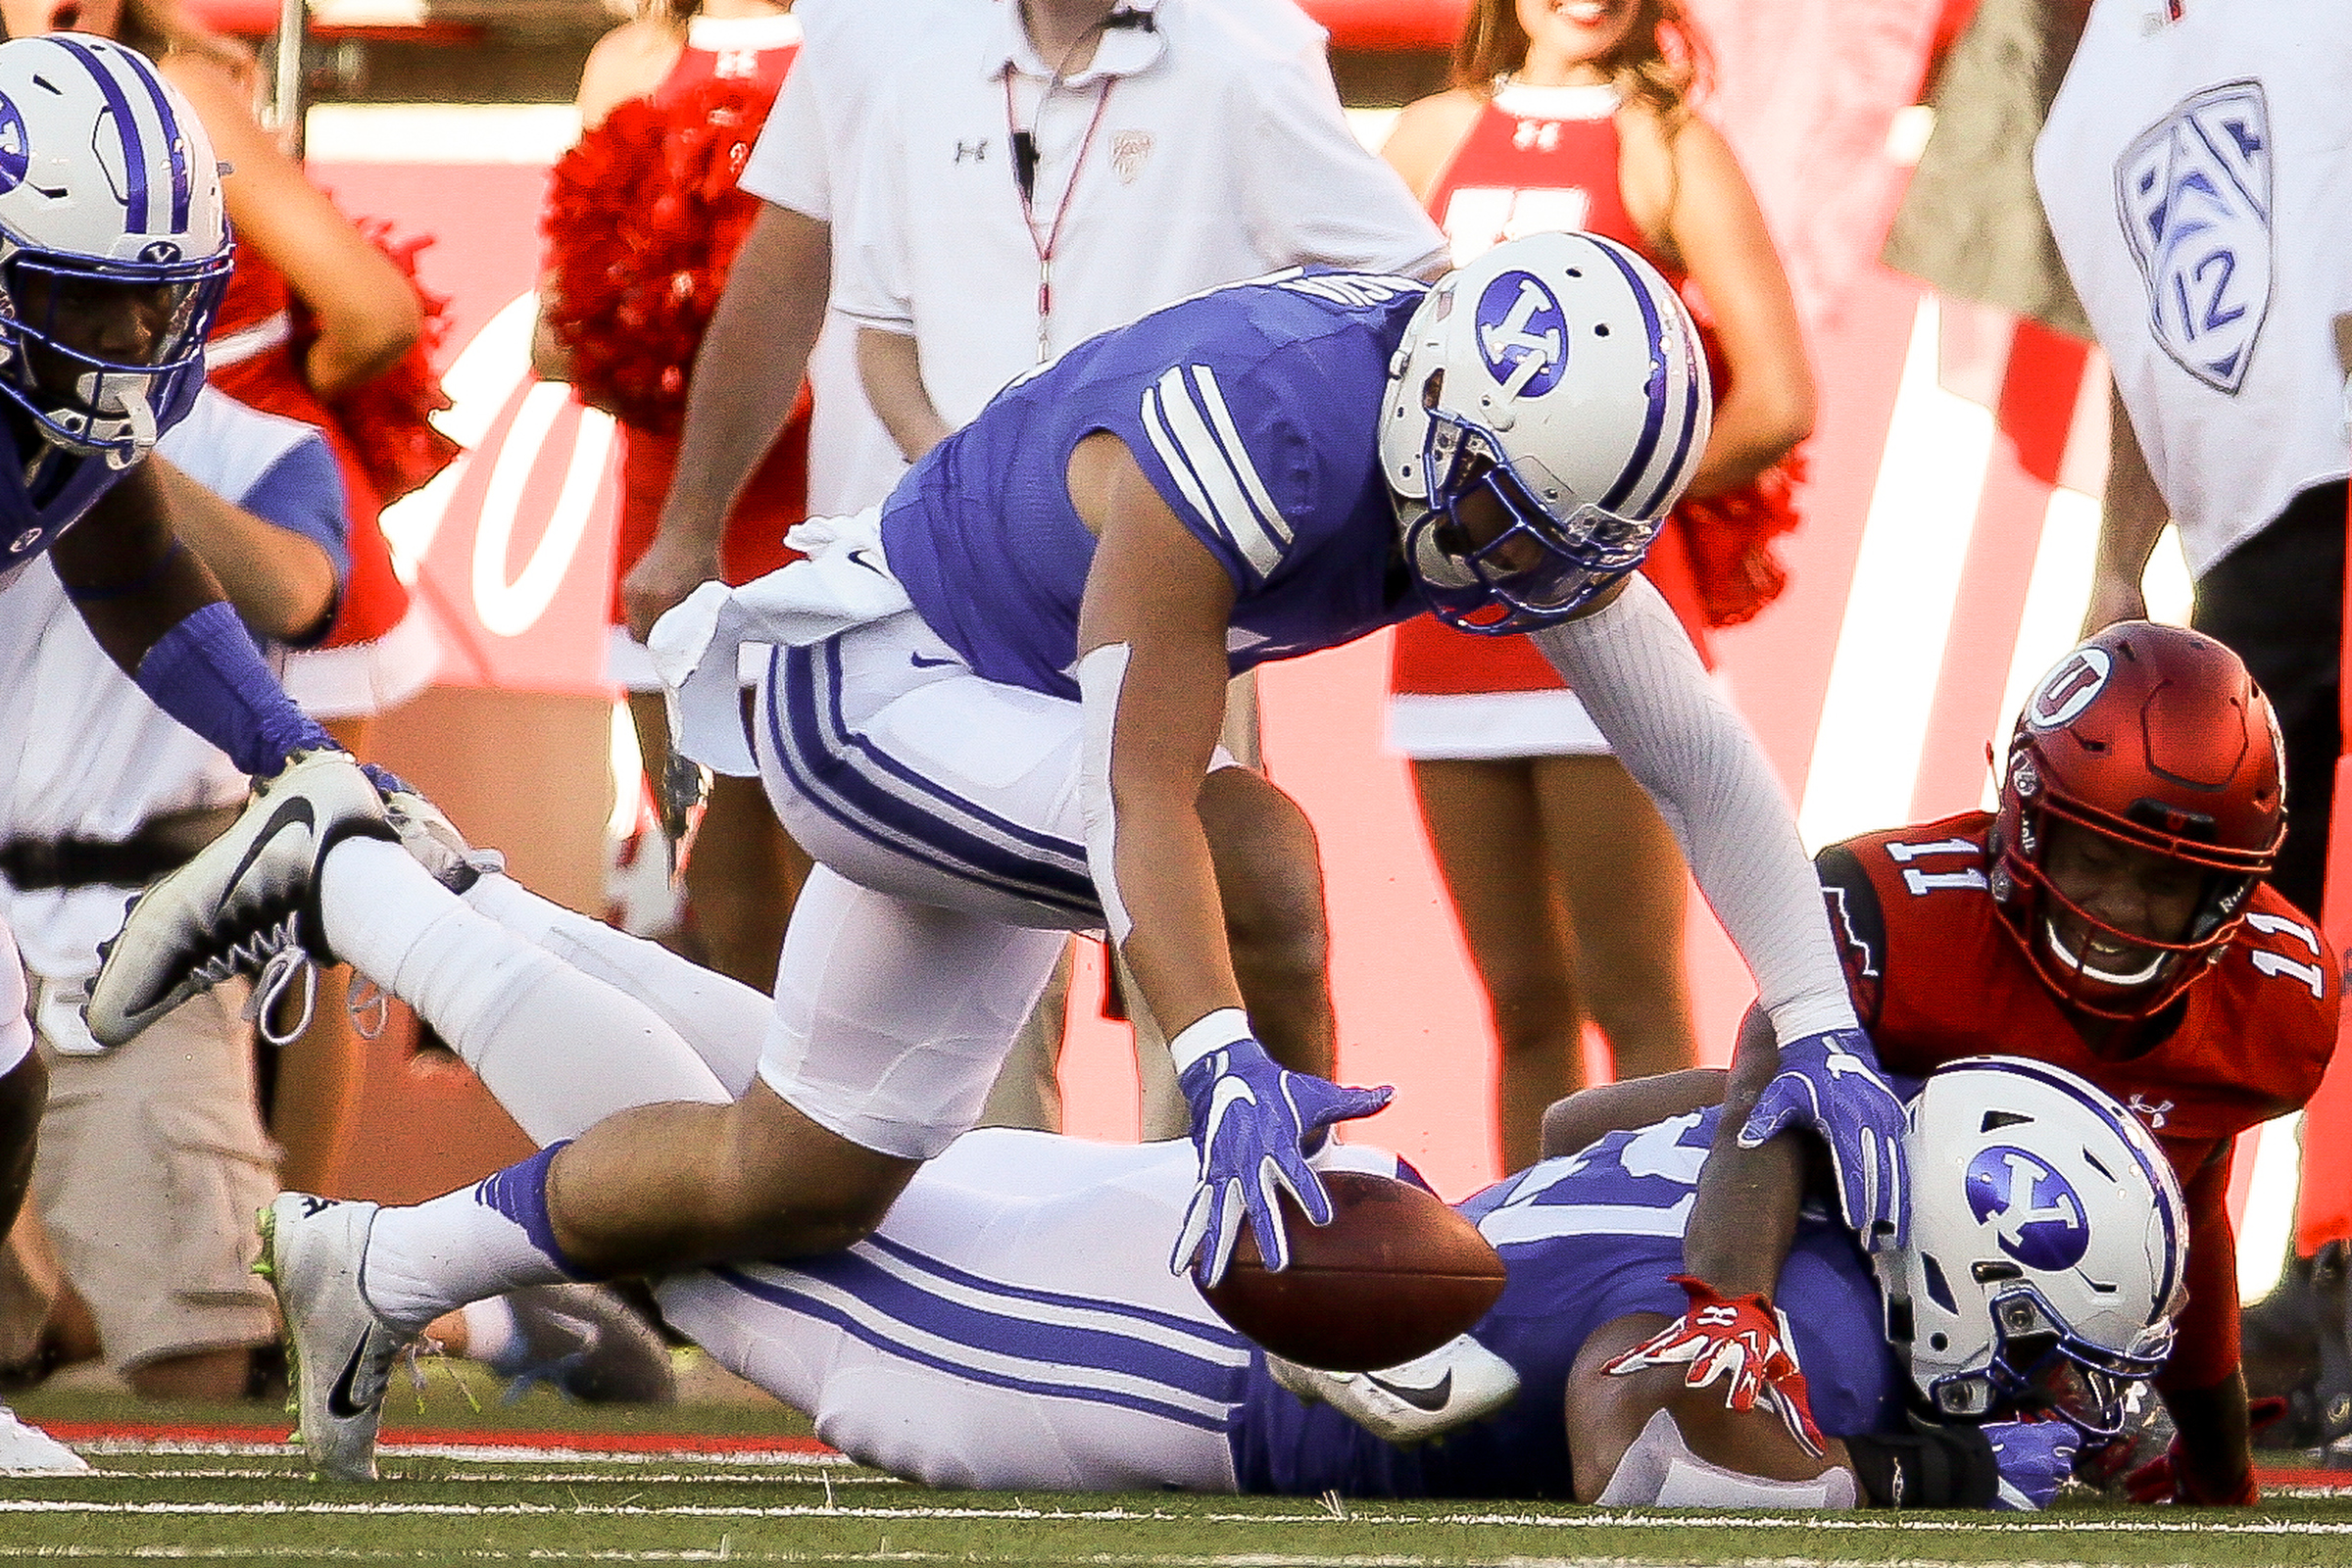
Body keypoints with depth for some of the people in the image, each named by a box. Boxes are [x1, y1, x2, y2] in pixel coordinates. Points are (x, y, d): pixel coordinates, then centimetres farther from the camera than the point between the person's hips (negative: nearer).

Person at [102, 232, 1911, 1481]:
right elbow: (1140, 797, -38)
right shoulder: (1255, 440, -36)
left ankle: (387, 1265, 31)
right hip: (879, 689, -8)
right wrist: (1230, 1075, -46)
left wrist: (1822, 1030, -11)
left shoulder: (1543, 472, -13)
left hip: (1001, 732, 8)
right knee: (1252, 849, -33)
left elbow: (1700, 748, -7)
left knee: (797, 1184, 14)